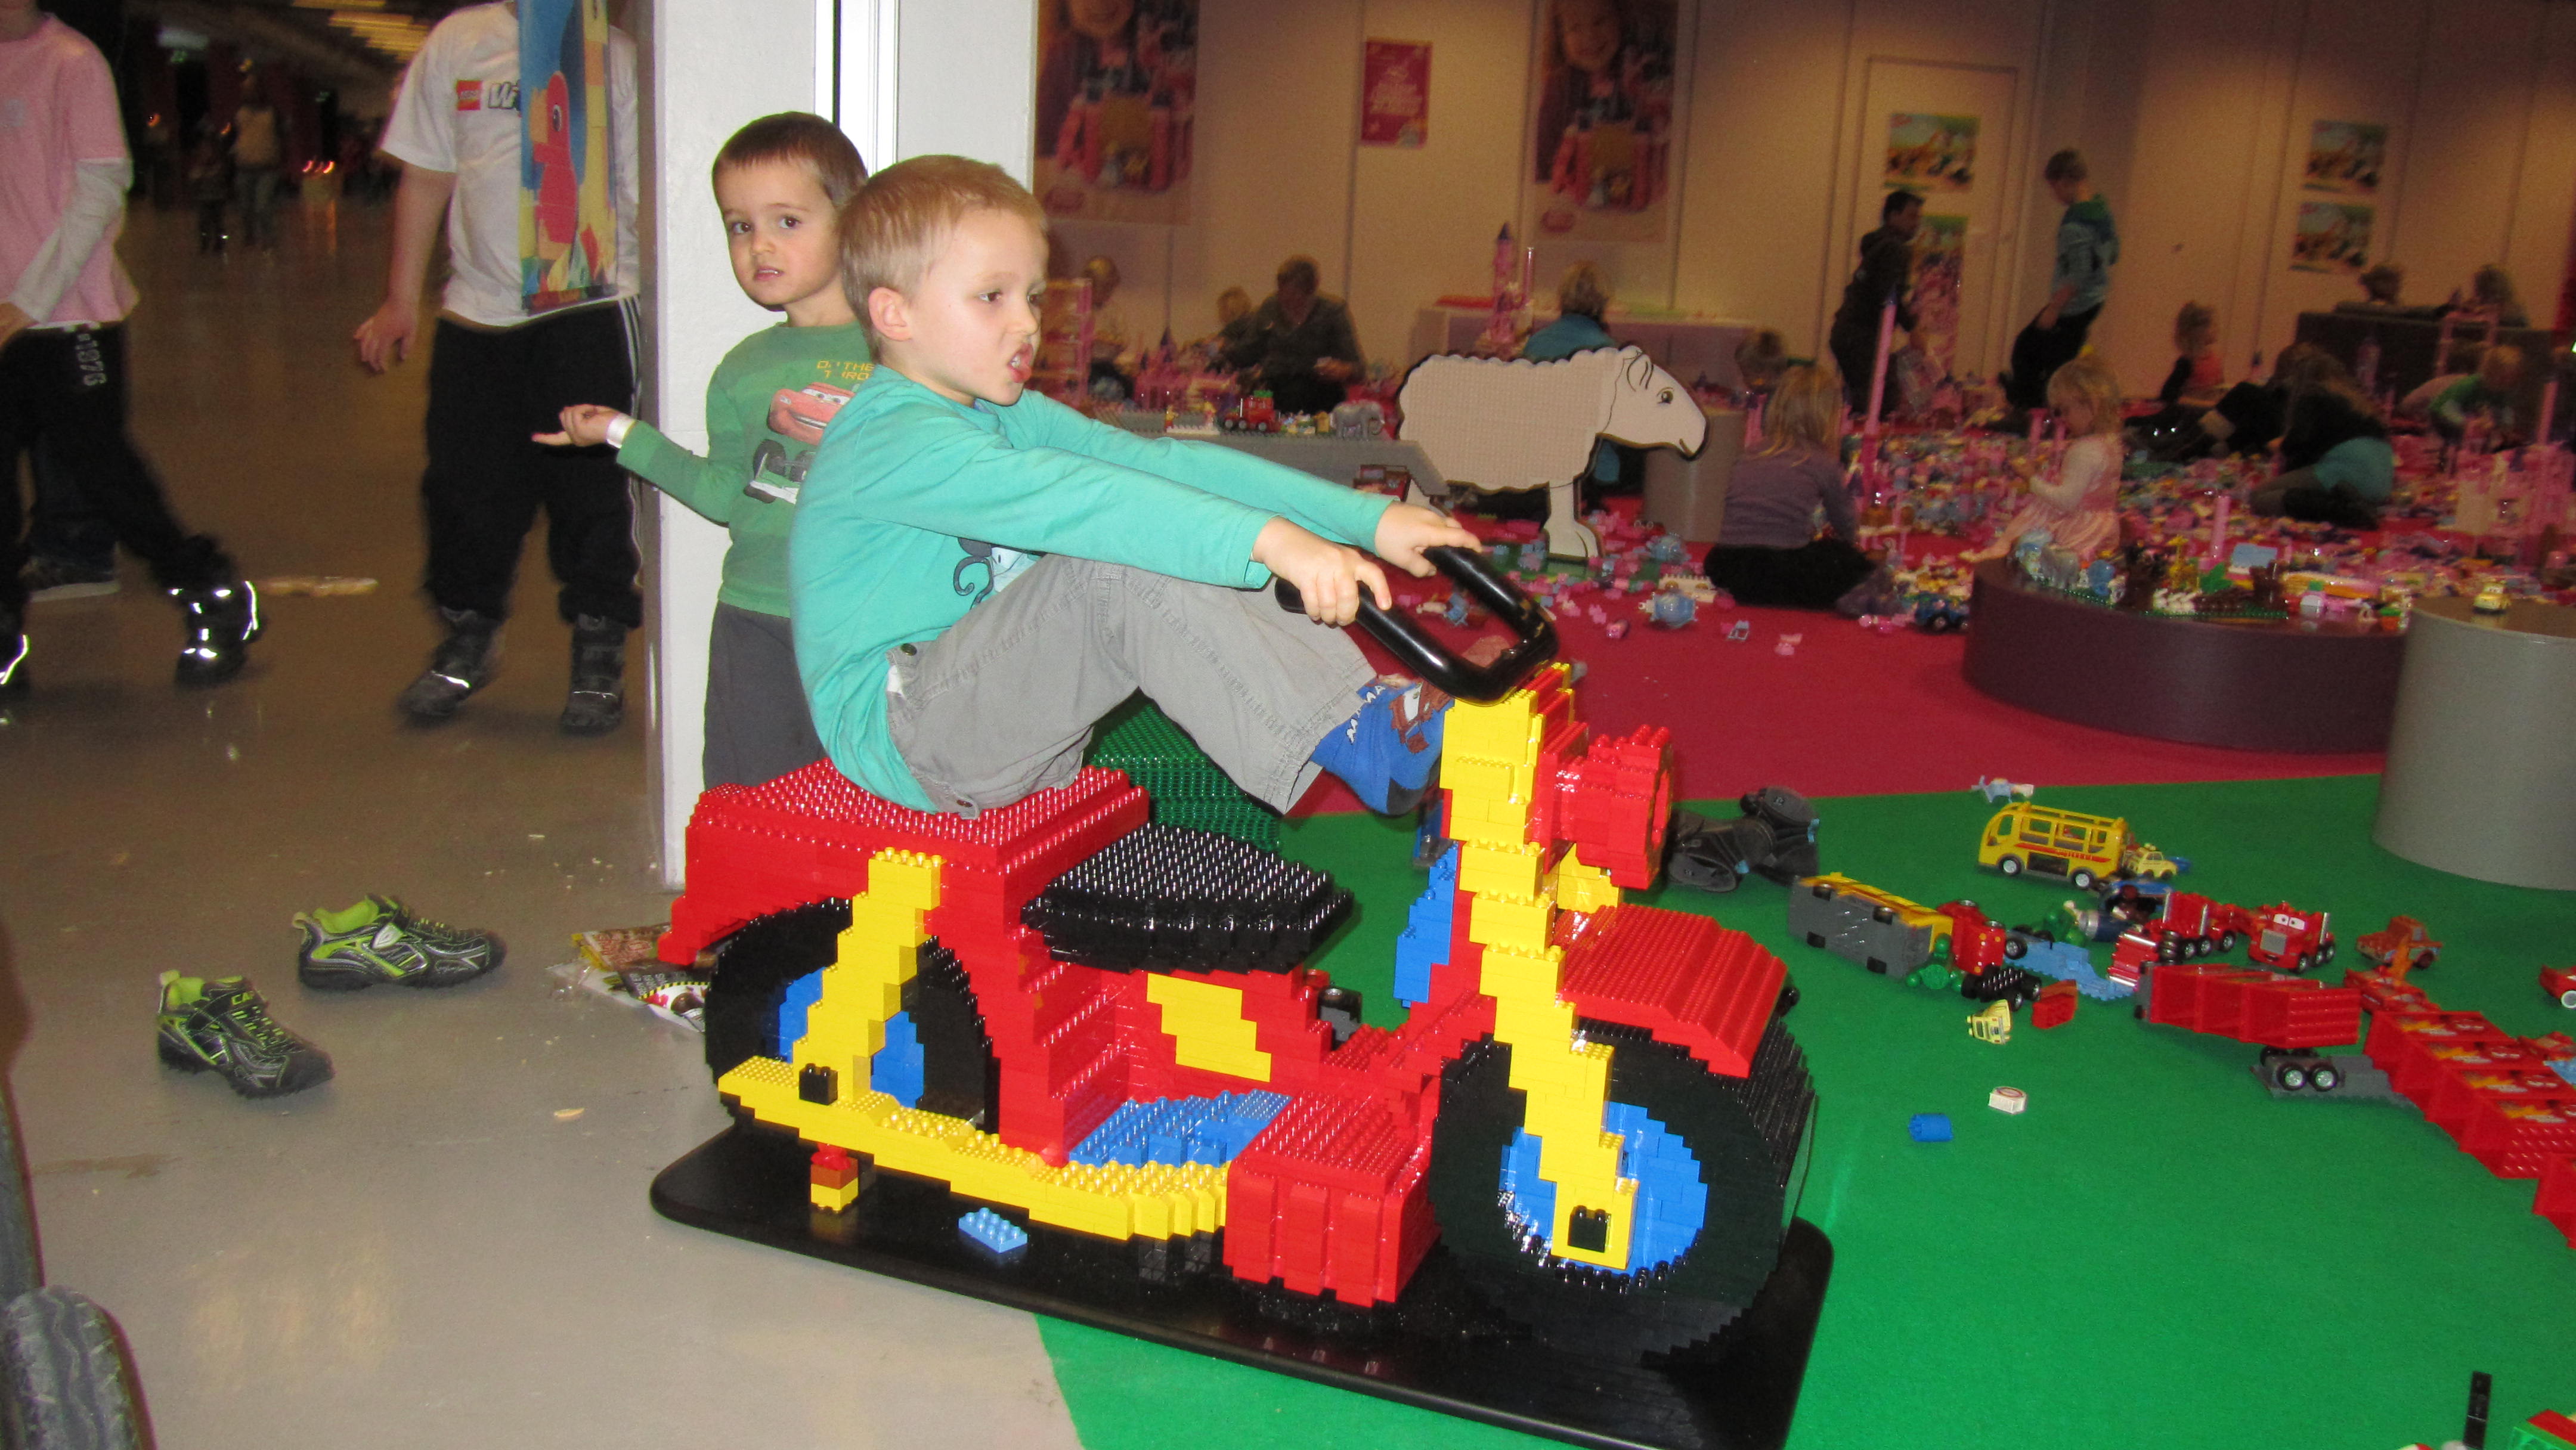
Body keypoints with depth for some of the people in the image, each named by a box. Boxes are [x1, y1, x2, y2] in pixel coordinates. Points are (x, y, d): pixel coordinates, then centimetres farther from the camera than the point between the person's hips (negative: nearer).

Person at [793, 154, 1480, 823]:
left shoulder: (1011, 417, 8)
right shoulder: (892, 442, -20)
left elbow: (1159, 461, -1)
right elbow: (1067, 499, -36)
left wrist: (1368, 518, -10)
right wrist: (1266, 539, -45)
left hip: (1008, 728, 9)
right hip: (897, 741, -9)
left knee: (1184, 562, -8)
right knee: (1115, 565, -28)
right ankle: (1346, 743, -28)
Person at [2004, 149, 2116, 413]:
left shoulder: (2075, 221, -24)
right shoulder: (2101, 208, 4)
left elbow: (2078, 275, -26)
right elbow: (2112, 254, 16)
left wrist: (2054, 309, -19)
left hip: (2074, 304, -10)